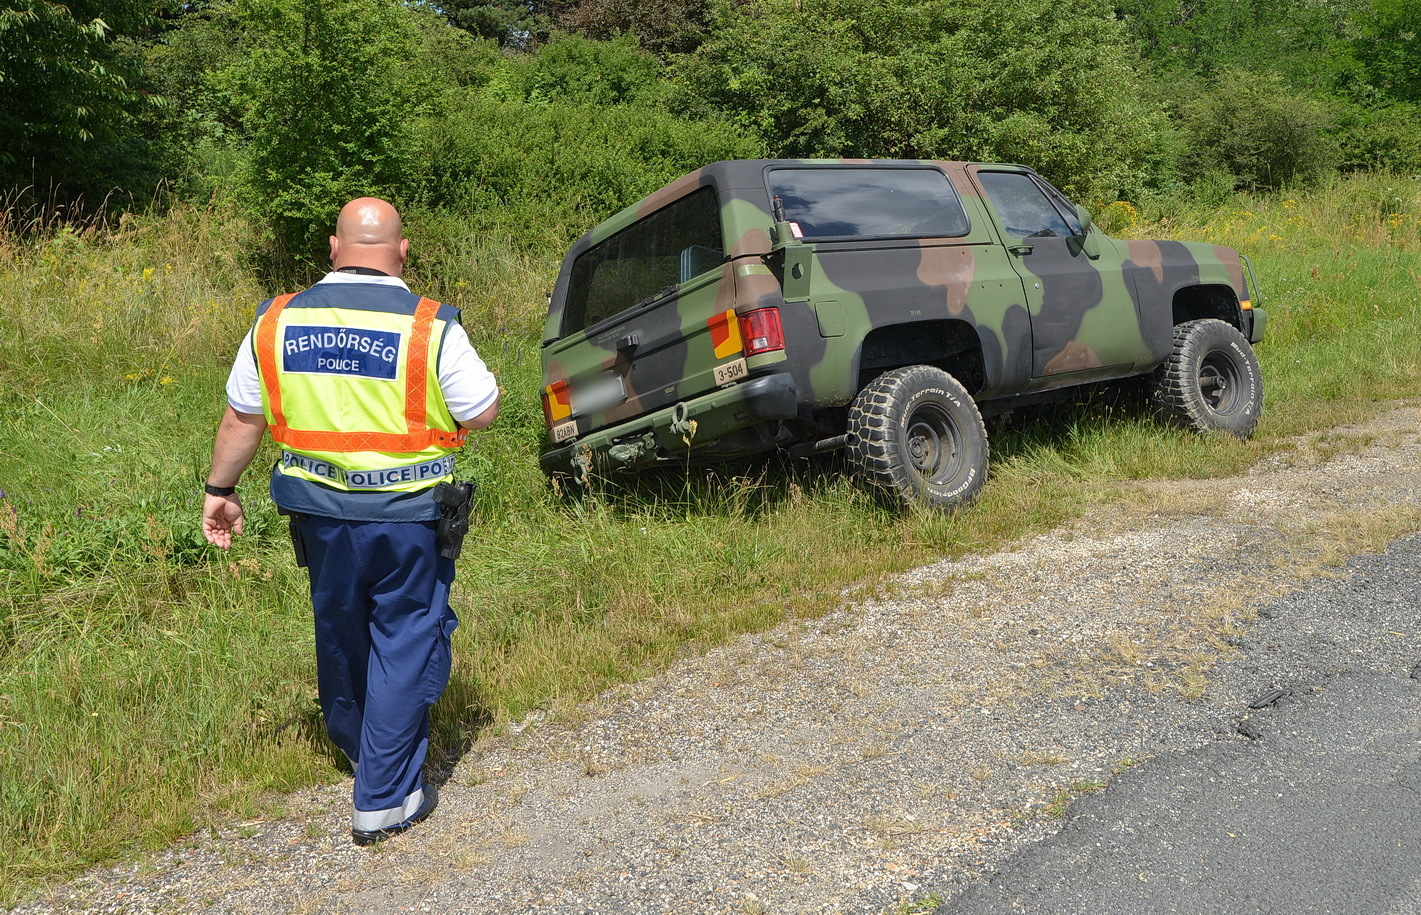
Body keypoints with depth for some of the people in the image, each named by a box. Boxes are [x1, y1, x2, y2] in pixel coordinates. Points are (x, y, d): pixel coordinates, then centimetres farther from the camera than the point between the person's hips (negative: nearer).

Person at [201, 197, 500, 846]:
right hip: (408, 514, -4)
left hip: (320, 510, 4)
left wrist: (220, 489, 18)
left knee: (339, 632, 23)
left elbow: (243, 415, 6)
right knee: (404, 644, 7)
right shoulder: (431, 327, -14)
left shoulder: (276, 322, -2)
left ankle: (356, 748, 45)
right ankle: (384, 800, 12)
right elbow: (482, 413, -8)